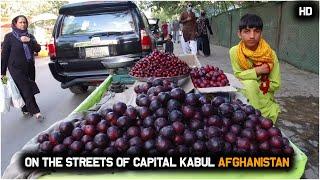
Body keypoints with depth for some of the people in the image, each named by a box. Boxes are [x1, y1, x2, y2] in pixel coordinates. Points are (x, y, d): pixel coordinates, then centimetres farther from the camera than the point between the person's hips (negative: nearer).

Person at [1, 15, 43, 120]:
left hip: (30, 68, 4)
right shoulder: (9, 37, 0)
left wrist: (29, 41, -15)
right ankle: (35, 112, -10)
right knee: (26, 89, -10)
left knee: (27, 89, 4)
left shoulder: (30, 36, 13)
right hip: (16, 68, -4)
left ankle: (26, 109, 19)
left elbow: (38, 49, 3)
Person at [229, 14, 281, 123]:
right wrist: (257, 71, -24)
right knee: (249, 84, -27)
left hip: (265, 99, 2)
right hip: (243, 94, -1)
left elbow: (275, 84, -9)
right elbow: (238, 75, -12)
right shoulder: (235, 51, -13)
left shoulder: (270, 54, -12)